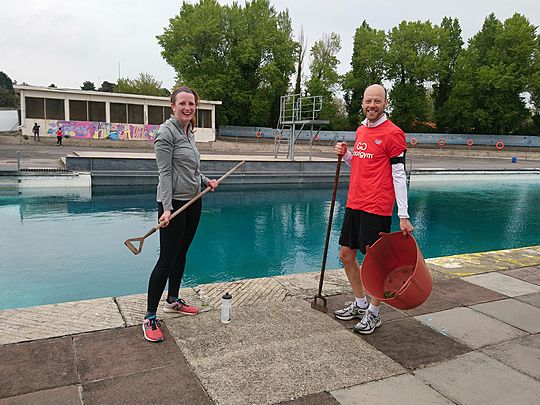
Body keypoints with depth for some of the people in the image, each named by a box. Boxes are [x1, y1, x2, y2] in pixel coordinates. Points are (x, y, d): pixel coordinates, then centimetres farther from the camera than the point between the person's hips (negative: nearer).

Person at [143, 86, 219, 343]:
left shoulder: (189, 132, 13)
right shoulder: (167, 132, -13)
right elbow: (165, 172, -19)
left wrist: (206, 180, 14)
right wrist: (167, 208, -24)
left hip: (192, 202, 9)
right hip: (173, 203, -9)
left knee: (181, 253, 16)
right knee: (167, 258, -7)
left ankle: (173, 301, 32)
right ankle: (150, 318, 1)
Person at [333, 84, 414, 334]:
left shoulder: (392, 133, -10)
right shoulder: (361, 130, 14)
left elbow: (399, 175, -12)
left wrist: (404, 216, -15)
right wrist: (346, 155, 4)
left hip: (377, 208, -8)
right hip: (354, 203, 8)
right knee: (346, 254, 13)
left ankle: (373, 313, 19)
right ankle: (360, 304, 32)